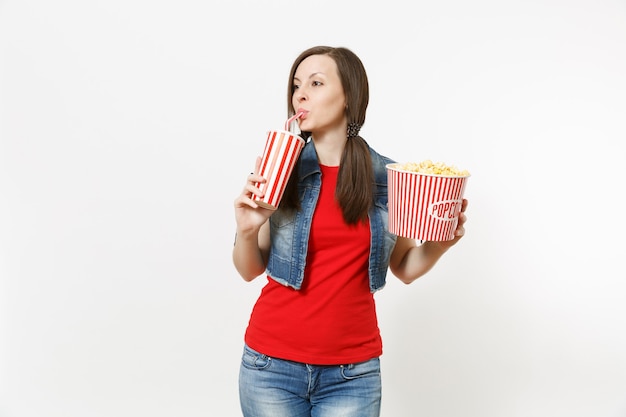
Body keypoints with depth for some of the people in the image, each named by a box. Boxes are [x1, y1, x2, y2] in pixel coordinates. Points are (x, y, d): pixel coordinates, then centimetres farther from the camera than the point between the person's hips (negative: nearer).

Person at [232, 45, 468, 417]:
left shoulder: (389, 177, -2)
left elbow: (405, 267, 10)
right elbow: (251, 270, 4)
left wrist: (441, 241, -8)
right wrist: (247, 229, -15)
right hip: (272, 364, 0)